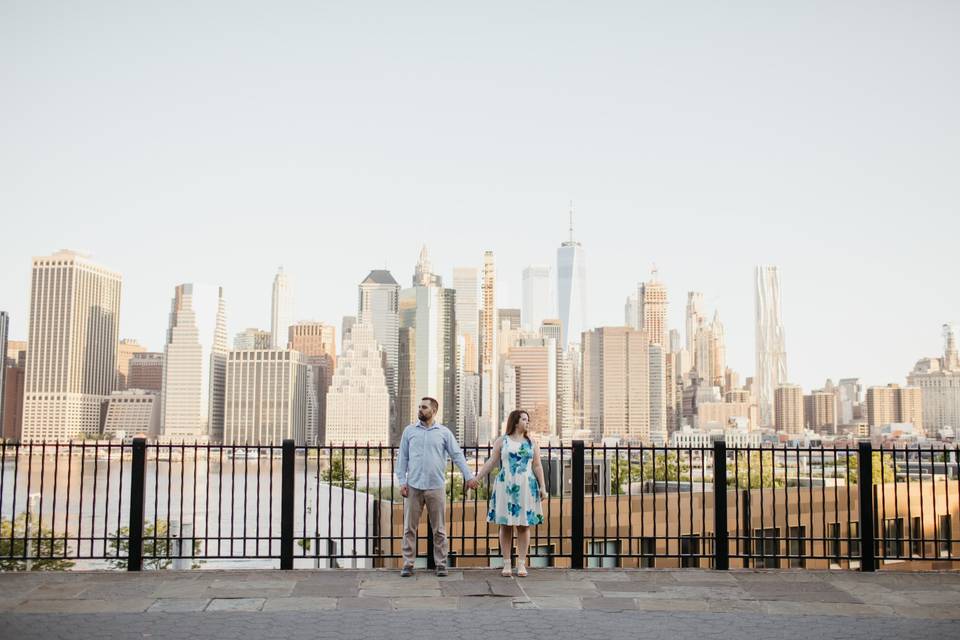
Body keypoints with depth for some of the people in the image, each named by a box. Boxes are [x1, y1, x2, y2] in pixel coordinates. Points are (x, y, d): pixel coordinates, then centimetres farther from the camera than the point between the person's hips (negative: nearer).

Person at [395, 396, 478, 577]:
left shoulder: (444, 432, 5)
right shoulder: (409, 431, 7)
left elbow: (457, 455, 4)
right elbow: (402, 457, 6)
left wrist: (469, 476, -4)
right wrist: (402, 481, -2)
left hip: (435, 487, -1)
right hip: (413, 486, 1)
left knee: (439, 529, 5)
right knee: (409, 528, 3)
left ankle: (441, 564, 13)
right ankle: (408, 564, 10)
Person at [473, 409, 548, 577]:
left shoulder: (532, 443, 10)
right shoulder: (502, 441, 5)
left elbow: (537, 467, 9)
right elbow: (491, 462, 2)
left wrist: (542, 487, 3)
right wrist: (476, 478, -4)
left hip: (526, 488, 1)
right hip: (505, 487, -1)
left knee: (524, 525, 1)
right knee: (505, 525, 1)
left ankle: (521, 564, 8)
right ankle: (506, 564, 9)